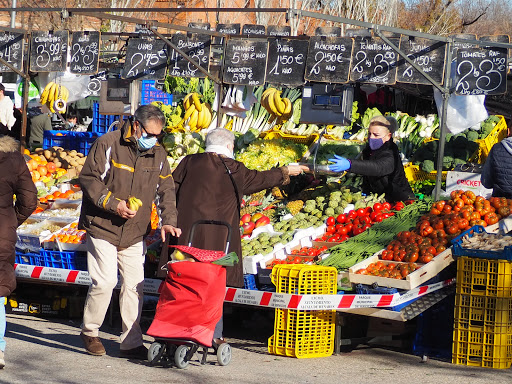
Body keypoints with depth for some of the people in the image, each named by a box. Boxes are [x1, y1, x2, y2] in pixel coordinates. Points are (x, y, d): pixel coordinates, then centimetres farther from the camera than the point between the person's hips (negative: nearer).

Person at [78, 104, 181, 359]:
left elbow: (165, 190, 10)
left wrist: (168, 220, -5)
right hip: (102, 226, -5)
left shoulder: (158, 154, 6)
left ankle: (131, 343, 11)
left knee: (135, 285, 3)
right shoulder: (108, 144, -9)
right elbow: (89, 178, -10)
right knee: (105, 282, -10)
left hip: (135, 233, 5)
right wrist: (113, 204, -20)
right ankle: (89, 332, 11)